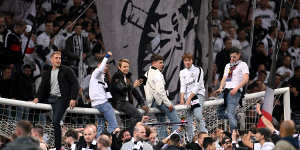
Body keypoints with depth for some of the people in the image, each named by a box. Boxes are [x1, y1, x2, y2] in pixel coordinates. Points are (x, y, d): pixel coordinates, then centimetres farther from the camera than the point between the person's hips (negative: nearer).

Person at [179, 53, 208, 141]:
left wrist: (189, 98, -15)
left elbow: (197, 86, -9)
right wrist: (182, 99, -10)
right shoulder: (182, 73, 14)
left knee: (197, 114, -26)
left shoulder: (198, 70, -1)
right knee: (188, 119, -2)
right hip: (188, 96, 5)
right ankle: (190, 140, 0)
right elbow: (183, 87, 6)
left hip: (198, 94, -5)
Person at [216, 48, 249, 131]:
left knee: (230, 113, -19)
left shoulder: (242, 65, 5)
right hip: (225, 90, 7)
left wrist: (236, 88, -18)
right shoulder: (228, 66, 26)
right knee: (219, 112, 0)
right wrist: (221, 88, 0)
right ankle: (236, 118, 16)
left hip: (234, 91, -7)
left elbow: (246, 79, -7)